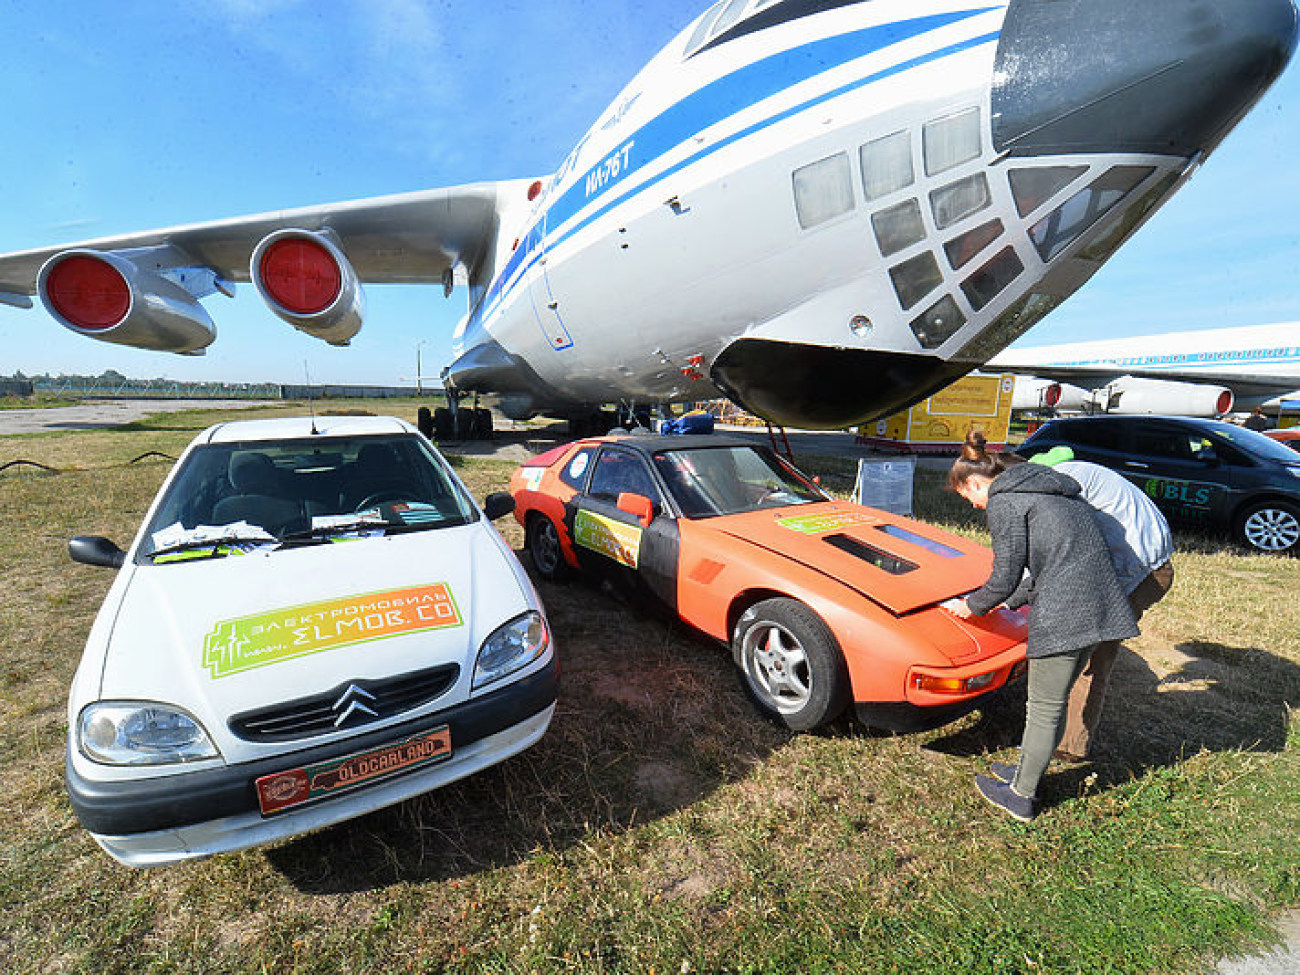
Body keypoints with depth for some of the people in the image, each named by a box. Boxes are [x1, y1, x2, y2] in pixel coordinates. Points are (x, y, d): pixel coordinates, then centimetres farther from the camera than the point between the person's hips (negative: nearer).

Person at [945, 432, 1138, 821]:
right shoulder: (1047, 490, 20)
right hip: (1100, 608, 9)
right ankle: (1028, 772, 37)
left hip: (1063, 614, -9)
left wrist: (973, 606, 8)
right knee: (1055, 699, 21)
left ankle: (1021, 797, 21)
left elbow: (1006, 576, -9)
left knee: (1045, 708, 5)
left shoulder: (1004, 502, -9)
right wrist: (1008, 603, 28)